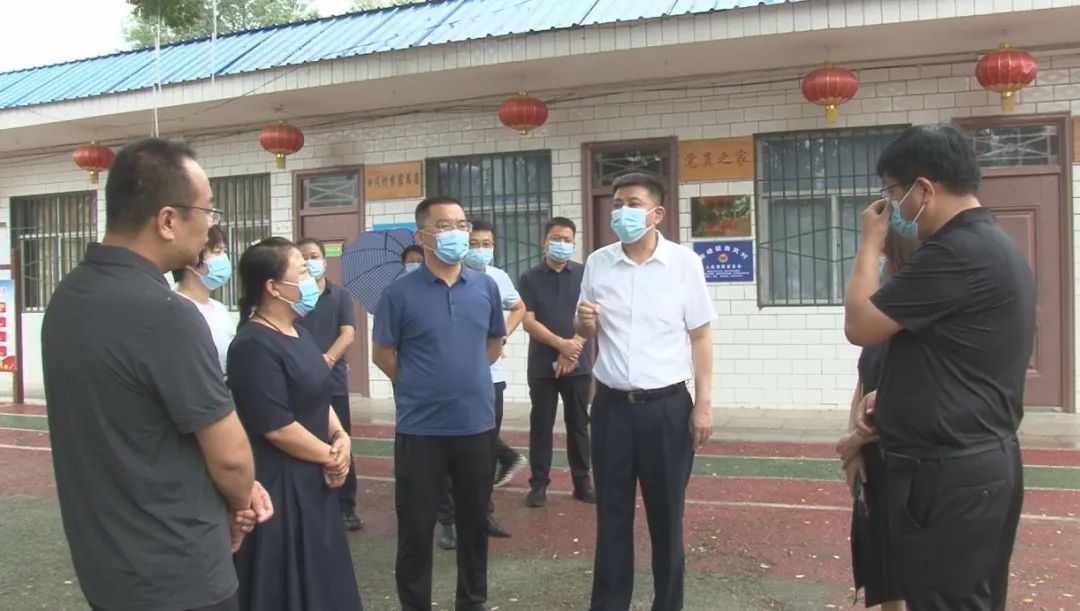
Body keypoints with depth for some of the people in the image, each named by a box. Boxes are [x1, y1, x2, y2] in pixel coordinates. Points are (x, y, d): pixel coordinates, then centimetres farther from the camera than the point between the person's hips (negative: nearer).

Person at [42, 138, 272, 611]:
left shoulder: (67, 297, 1)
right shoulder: (165, 314, -27)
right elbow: (229, 455, -20)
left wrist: (233, 492, 6)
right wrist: (241, 502, 2)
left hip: (102, 559, 8)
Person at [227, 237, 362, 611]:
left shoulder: (299, 334, 10)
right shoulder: (254, 345, -20)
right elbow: (276, 427, -23)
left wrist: (340, 437, -1)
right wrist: (331, 456, -11)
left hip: (312, 480, 9)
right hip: (279, 485, -9)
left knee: (318, 581, 19)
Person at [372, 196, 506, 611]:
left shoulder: (486, 287, 2)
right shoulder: (400, 292, -9)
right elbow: (382, 354, -1)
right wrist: (419, 386, 5)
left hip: (477, 424, 3)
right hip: (420, 428, -3)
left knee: (474, 520, 16)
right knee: (416, 525, 7)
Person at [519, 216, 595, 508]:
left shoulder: (585, 274, 3)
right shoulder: (530, 278, 2)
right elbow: (528, 321, -5)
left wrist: (571, 351, -11)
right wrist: (561, 344, -17)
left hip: (578, 363, 0)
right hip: (542, 364, 0)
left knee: (578, 424, 8)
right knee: (541, 425, 4)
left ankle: (582, 482, 17)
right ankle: (538, 484, 12)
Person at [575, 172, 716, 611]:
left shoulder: (683, 262, -4)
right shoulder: (597, 264, 4)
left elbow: (700, 336, -1)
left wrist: (703, 405, -6)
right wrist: (584, 322, -10)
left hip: (668, 405, -2)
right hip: (612, 405, 2)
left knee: (666, 514, 9)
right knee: (612, 513, 10)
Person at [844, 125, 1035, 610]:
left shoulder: (958, 252, -21)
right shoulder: (992, 244, 13)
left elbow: (860, 325, -16)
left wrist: (871, 242, -3)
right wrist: (891, 396, 8)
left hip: (950, 474, -10)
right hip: (979, 462, 10)